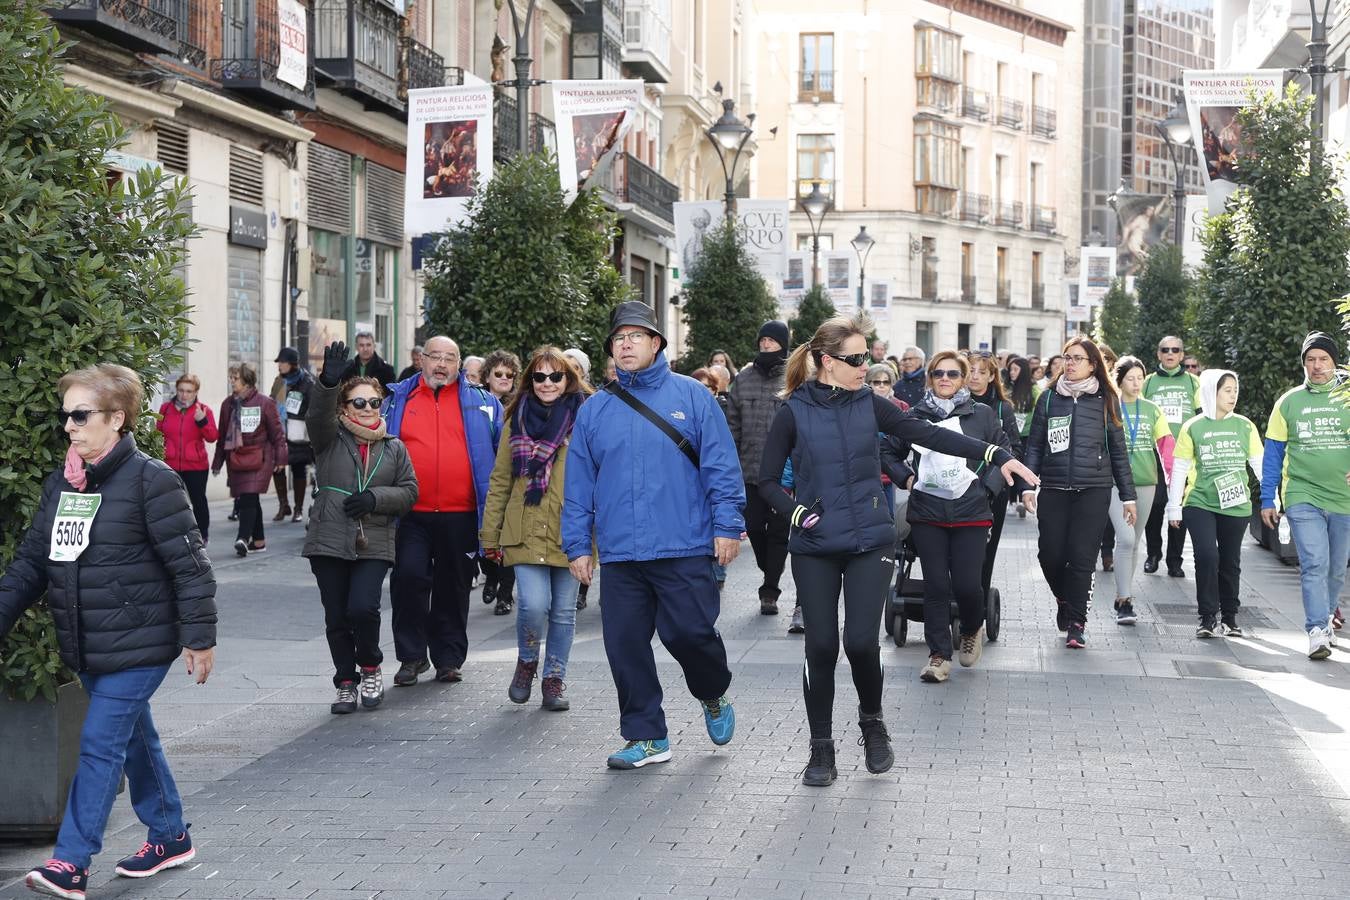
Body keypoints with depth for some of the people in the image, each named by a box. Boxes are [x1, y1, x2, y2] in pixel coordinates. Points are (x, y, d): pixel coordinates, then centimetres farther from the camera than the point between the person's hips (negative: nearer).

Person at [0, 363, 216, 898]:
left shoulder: (150, 481, -14)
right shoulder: (60, 484, 8)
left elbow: (189, 564, -14)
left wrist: (199, 637, -14)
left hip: (138, 645, -8)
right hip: (87, 648, 8)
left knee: (101, 744, -9)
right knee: (134, 738, 18)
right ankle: (170, 837, 33)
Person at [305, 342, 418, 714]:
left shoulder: (394, 448, 12)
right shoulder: (330, 439, 5)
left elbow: (409, 491, 9)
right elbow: (318, 415, -16)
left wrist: (375, 498, -10)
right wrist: (327, 383, -36)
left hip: (374, 544, 0)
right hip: (329, 542, 0)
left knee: (363, 607, -17)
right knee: (336, 618, 4)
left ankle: (371, 668, 8)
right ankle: (346, 683, 18)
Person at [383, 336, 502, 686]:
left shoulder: (480, 401, 8)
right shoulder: (398, 399, 9)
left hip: (460, 516, 0)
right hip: (411, 514, 0)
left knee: (454, 588, 8)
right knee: (408, 578, -9)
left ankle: (449, 659, 20)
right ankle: (411, 656, 5)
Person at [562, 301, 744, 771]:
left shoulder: (691, 396, 2)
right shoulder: (594, 410, 10)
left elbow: (720, 464, -1)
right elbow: (578, 482, 12)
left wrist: (726, 524, -7)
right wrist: (577, 544, 8)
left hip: (684, 548, -3)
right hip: (620, 553, 4)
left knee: (690, 633, -6)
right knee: (625, 645, 4)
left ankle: (713, 696, 26)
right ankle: (646, 737, 17)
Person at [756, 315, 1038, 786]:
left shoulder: (868, 405, 2)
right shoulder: (794, 413, -4)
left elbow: (929, 434, -5)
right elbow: (768, 481, 2)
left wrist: (995, 454, -13)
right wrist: (798, 512, -16)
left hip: (869, 541, 1)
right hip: (814, 549, -1)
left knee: (861, 640, -9)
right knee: (821, 645, -3)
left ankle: (872, 721, 20)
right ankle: (821, 747, 14)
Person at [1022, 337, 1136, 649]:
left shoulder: (1106, 400, 7)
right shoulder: (1049, 398, 9)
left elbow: (1118, 450, 10)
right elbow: (1035, 445, 10)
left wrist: (1127, 495, 8)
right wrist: (1027, 485, -1)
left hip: (1094, 491, -1)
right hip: (1054, 490, 1)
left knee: (1082, 558, -6)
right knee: (1051, 554, -2)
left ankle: (1076, 623, 3)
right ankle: (1064, 599, 28)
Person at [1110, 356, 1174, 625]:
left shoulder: (1152, 409, 8)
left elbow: (1166, 443, 3)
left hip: (1145, 482, 4)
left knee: (1134, 542, 12)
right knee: (1126, 539, -15)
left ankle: (1123, 595, 24)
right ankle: (1124, 602, -12)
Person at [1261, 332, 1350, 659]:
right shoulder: (1289, 401, 4)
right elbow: (1273, 452, 8)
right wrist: (1267, 499, 4)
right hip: (1303, 497, -1)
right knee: (1314, 565, -13)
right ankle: (1318, 632, -14)